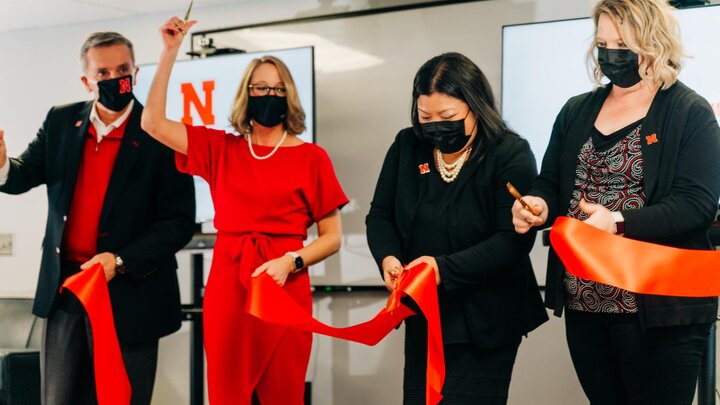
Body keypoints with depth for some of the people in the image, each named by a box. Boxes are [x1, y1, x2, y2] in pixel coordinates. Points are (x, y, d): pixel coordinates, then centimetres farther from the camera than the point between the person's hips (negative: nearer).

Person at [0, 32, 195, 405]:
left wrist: (120, 262, -22)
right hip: (63, 290, 5)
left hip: (128, 295, -4)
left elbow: (179, 222, -12)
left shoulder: (162, 138, -10)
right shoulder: (61, 122, 6)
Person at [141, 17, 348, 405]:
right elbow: (154, 123, 1)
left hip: (285, 288, -2)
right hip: (227, 286, 2)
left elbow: (331, 237, 3)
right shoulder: (220, 149, 9)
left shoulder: (311, 157, 2)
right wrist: (170, 52, 0)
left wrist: (290, 261, -15)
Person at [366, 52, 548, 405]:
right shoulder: (406, 147, 3)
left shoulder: (511, 155, -13)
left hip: (485, 323, -5)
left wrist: (445, 268, -28)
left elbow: (513, 241, -19)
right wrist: (388, 257, -15)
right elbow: (380, 215, 7)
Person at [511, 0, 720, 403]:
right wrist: (539, 205, -9)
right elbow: (550, 181, 15)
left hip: (659, 306, -5)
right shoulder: (576, 112, 12)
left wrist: (619, 223, -28)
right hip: (582, 302, 6)